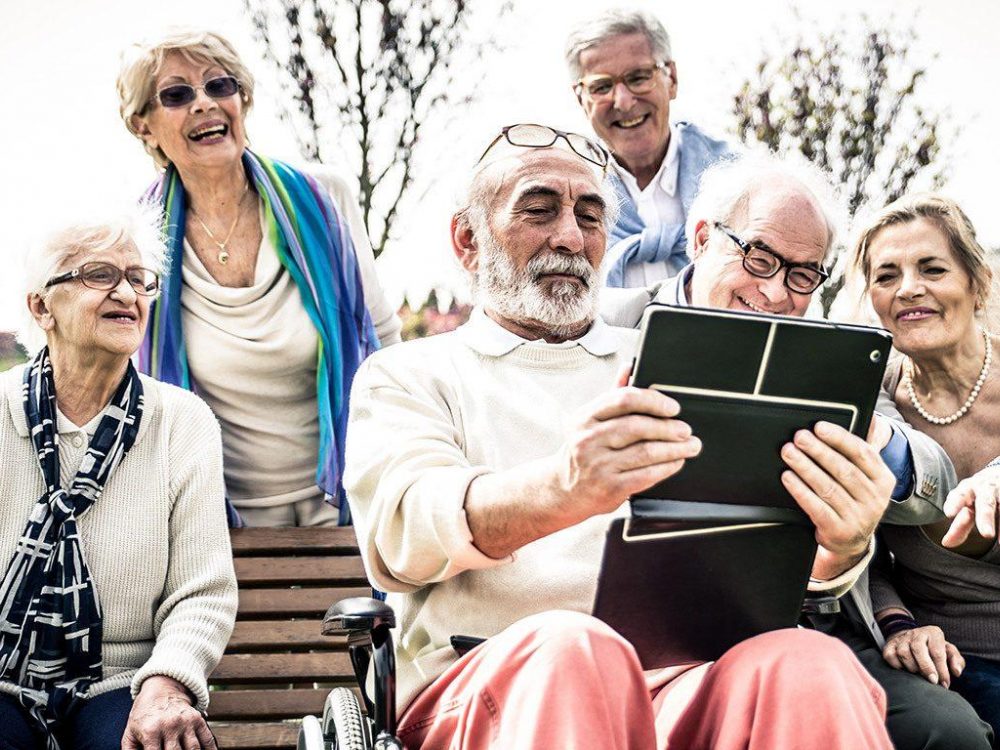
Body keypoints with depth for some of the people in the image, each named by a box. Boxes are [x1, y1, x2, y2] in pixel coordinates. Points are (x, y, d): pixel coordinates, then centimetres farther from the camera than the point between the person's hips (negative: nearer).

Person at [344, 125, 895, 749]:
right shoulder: (407, 375, 17)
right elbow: (401, 527, -6)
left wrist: (840, 544, -15)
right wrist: (560, 489, -29)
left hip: (684, 686, 2)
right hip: (486, 690, -1)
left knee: (810, 666, -33)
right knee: (571, 649, -38)